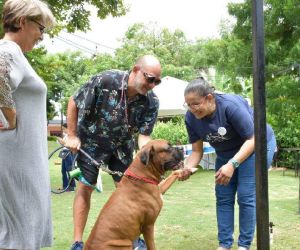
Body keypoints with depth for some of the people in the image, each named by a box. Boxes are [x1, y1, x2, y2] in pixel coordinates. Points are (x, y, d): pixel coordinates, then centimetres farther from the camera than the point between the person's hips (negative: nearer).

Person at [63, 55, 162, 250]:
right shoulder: (104, 81, -30)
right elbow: (74, 103, -16)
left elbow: (144, 135, -16)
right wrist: (72, 136, -13)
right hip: (91, 142, -3)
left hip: (122, 146, 3)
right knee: (85, 188, -2)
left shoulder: (151, 102, -20)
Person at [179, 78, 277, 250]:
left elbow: (252, 139, -27)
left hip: (256, 145, -6)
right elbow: (197, 151, -10)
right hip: (226, 153, 6)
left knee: (246, 197, -10)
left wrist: (232, 164, -38)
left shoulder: (231, 105, -34)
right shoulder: (191, 118, -17)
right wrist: (187, 168, -31)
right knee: (223, 198, 2)